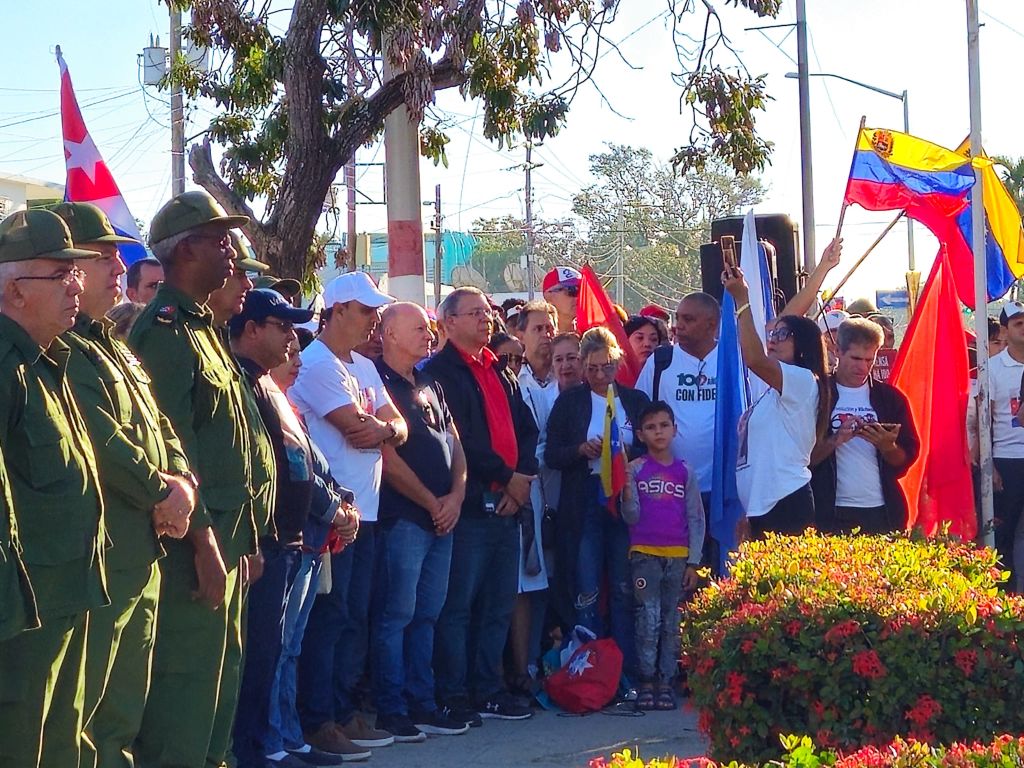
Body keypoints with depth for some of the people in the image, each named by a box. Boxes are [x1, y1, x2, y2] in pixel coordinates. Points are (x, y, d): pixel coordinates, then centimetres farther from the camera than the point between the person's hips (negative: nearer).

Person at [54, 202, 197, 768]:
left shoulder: (113, 349, 19)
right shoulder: (63, 350, -15)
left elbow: (157, 425, 16)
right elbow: (102, 440, -23)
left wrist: (181, 480, -3)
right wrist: (164, 492, -12)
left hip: (143, 553, 10)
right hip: (96, 556, -10)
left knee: (125, 713, 16)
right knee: (81, 717, -4)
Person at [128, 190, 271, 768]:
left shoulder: (201, 327, 17)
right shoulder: (165, 330, -14)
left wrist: (239, 536, 16)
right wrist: (203, 541, -22)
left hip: (225, 533, 10)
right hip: (197, 539, -10)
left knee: (223, 673, 16)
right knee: (187, 678, -5)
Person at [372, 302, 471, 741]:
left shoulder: (429, 386, 18)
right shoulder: (378, 383, -7)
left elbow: (454, 444, 17)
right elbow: (387, 456, -13)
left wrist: (456, 496, 0)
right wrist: (432, 503, -7)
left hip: (442, 517, 8)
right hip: (403, 518, -8)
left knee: (426, 614, 11)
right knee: (397, 614, -4)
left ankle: (422, 705, 16)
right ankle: (391, 711, 0)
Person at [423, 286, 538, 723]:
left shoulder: (501, 374, 20)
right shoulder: (441, 372, -6)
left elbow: (526, 429, 17)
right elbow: (457, 441, -14)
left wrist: (523, 478, 0)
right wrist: (506, 477, -11)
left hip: (507, 506, 8)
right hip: (469, 506, -8)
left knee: (498, 605, 11)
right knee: (458, 606, -4)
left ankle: (488, 691, 19)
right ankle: (452, 698, 1)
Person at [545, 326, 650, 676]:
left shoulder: (636, 401, 10)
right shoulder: (569, 402, 6)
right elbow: (551, 455, 2)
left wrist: (629, 454, -12)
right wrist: (581, 450, -15)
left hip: (626, 502, 1)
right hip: (583, 505, -1)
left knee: (625, 591, 2)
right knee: (586, 594, -2)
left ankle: (626, 671, 7)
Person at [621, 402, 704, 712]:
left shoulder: (685, 472, 8)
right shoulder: (636, 469, 3)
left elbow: (696, 520, 8)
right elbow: (632, 517, -1)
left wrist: (693, 562, 3)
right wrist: (627, 490, -19)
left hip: (678, 557, 2)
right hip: (645, 555, -2)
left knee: (671, 622, 3)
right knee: (648, 620, -6)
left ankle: (666, 682, 7)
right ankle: (646, 682, -1)